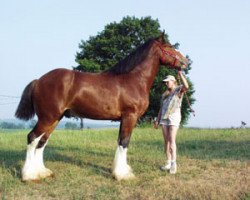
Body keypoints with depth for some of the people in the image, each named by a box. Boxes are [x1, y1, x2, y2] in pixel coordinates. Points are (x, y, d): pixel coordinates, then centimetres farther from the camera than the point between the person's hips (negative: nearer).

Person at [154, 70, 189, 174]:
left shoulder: (179, 90, 2)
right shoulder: (164, 94, 21)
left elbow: (186, 86, -22)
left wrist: (181, 74, -21)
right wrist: (157, 120, 15)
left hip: (174, 117, -6)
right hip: (164, 118, 7)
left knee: (172, 140, -14)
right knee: (166, 141, 4)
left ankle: (174, 163, -16)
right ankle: (168, 163, 8)